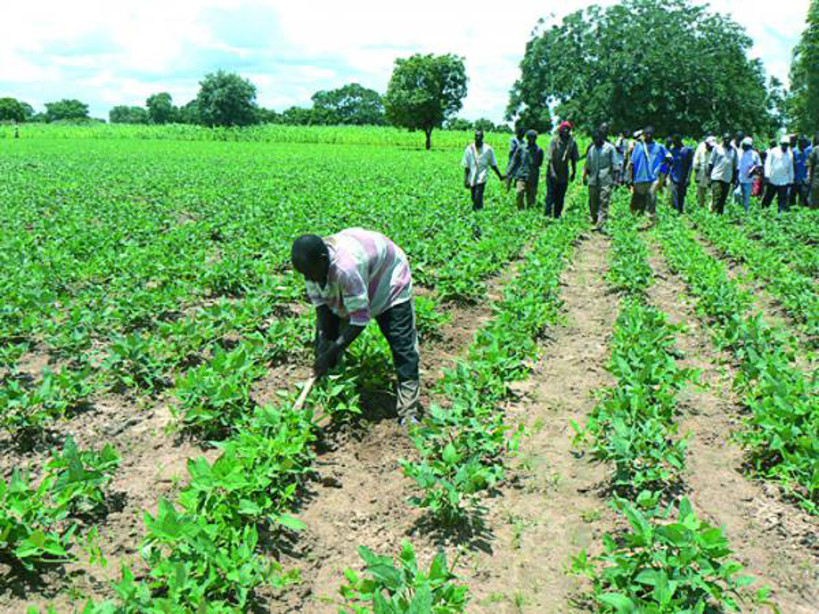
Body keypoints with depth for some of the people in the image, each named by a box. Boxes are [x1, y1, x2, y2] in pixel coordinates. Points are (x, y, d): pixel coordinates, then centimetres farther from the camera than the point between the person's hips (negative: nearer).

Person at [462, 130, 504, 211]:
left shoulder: (488, 149, 0)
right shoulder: (469, 149, 3)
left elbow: (493, 165, 11)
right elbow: (466, 167, 5)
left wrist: (500, 176, 14)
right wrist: (466, 180, 0)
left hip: (482, 178, -2)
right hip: (472, 179, 3)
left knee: (478, 199, -16)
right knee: (474, 199, 9)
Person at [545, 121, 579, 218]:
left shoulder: (572, 143, 1)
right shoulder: (554, 141, -9)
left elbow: (574, 159, 11)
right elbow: (550, 158, -12)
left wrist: (574, 172, 11)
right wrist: (552, 172, -20)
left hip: (564, 175, 3)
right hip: (553, 174, -3)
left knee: (560, 196, 8)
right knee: (551, 194, -4)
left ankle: (557, 215, 16)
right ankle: (548, 214, -1)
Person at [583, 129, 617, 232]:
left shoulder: (610, 148, 1)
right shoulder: (592, 149, 15)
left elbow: (614, 165, 0)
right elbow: (587, 164, 20)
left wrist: (613, 179, -6)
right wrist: (584, 176, 13)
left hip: (605, 181, -4)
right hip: (593, 180, 4)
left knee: (604, 203, -7)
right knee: (593, 202, 7)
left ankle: (601, 225, -9)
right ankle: (594, 221, 23)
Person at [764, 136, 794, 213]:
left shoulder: (790, 154, 10)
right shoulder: (773, 151, 0)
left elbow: (791, 168, 17)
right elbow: (768, 163, -2)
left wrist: (791, 180, 15)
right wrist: (767, 175, -12)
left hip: (784, 181, 2)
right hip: (772, 180, -2)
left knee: (783, 199, -3)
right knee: (768, 198, 7)